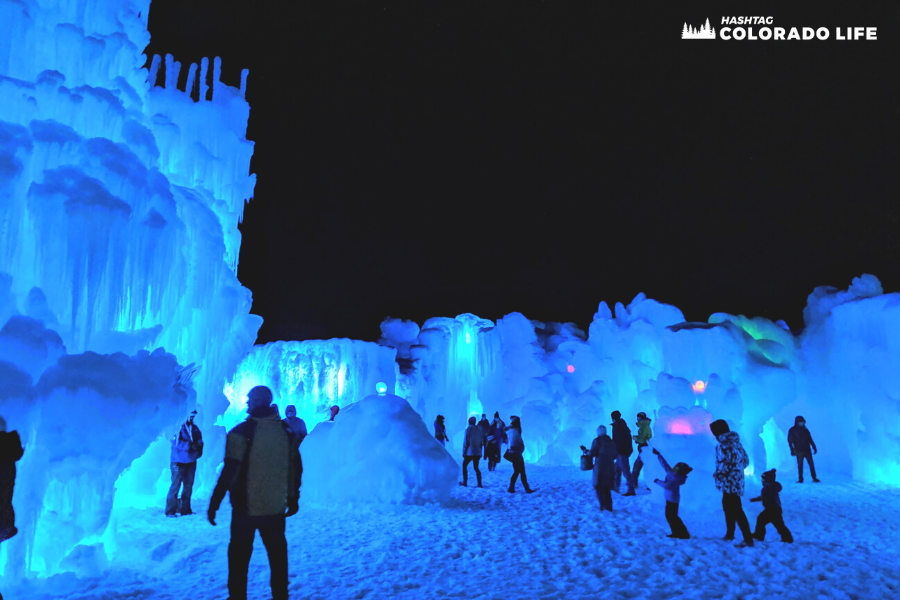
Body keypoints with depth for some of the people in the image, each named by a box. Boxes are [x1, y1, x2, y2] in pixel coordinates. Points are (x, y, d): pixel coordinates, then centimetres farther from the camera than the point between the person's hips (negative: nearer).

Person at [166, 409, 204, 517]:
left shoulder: (195, 428, 7)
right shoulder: (180, 427, -10)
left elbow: (199, 440, 13)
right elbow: (176, 443, -18)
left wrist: (199, 446, -8)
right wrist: (189, 445, -25)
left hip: (191, 461, 6)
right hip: (179, 461, -6)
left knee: (188, 485, 9)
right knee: (176, 485, -5)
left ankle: (185, 509, 17)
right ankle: (170, 510, 3)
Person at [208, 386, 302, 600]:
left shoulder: (241, 432, -14)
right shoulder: (286, 431, -1)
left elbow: (229, 471, -15)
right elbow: (296, 468, 5)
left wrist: (214, 503, -5)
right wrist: (293, 498, 17)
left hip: (246, 508, -3)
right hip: (276, 507, 4)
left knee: (239, 556, 13)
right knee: (277, 554, 18)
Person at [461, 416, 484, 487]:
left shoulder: (469, 429, -10)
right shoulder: (479, 429, 6)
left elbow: (466, 442, -10)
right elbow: (482, 442, 9)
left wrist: (464, 452, -3)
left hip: (470, 452, -5)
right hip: (478, 452, 5)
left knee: (464, 465, 11)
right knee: (476, 467, 15)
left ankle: (465, 482, 9)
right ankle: (479, 483, 8)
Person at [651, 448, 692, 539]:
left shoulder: (676, 479, -25)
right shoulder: (670, 472, 1)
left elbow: (667, 486, -35)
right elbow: (664, 464, 12)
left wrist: (658, 481, -22)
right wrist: (658, 455, 15)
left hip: (673, 499, -9)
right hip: (670, 498, 9)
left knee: (672, 516, -5)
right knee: (669, 515, 14)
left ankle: (684, 534, 2)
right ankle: (676, 532, 21)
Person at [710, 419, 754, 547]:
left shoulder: (722, 446, -20)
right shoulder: (736, 442, 6)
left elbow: (722, 467, -22)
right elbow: (746, 461, 13)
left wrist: (716, 474, -3)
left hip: (730, 483, -9)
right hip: (738, 481, 9)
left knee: (737, 511, -2)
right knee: (728, 508, 21)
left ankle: (748, 539, 0)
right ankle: (729, 534, 33)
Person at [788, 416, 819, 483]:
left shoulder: (805, 430, 9)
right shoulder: (792, 430, 0)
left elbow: (810, 440, 15)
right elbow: (790, 441, 0)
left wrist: (814, 447, 10)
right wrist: (792, 450, -6)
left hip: (807, 450, 3)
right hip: (799, 451, -3)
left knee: (811, 464, 1)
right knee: (800, 465, 0)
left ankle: (814, 478, 10)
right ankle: (800, 479, 7)